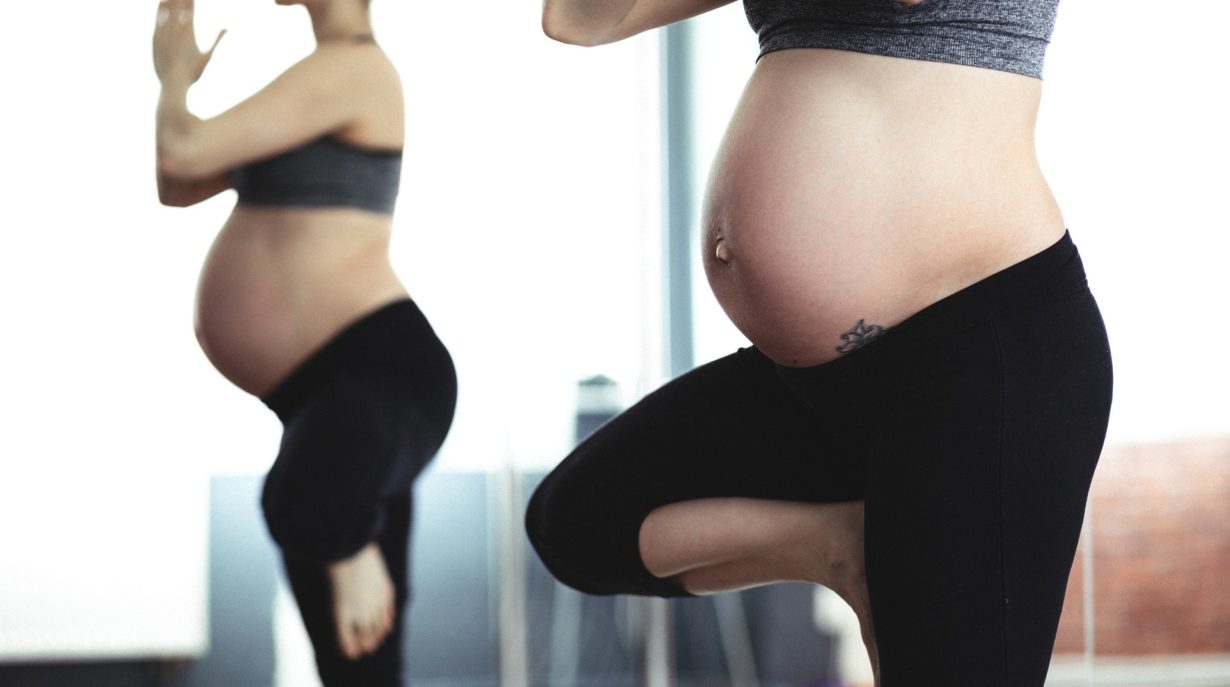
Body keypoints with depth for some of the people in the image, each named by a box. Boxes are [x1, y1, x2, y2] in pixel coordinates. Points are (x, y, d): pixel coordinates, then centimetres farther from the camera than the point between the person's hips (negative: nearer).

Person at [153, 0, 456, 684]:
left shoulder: (350, 67, -10)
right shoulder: (319, 84, 22)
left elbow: (183, 149, -14)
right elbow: (178, 186, 28)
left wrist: (174, 78, 6)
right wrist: (181, 77, 18)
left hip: (382, 366, -11)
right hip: (319, 393, 11)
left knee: (303, 505, -46)